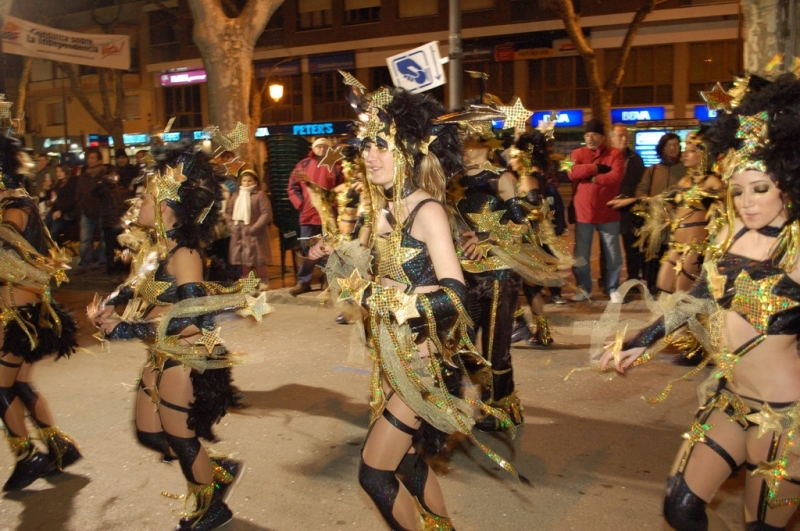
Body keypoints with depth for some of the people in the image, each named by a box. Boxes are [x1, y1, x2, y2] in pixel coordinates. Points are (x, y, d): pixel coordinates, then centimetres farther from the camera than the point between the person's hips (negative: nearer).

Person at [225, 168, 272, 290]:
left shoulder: (260, 194, -5)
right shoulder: (235, 195, 12)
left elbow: (266, 213, -13)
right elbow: (228, 212, 13)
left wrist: (254, 228, -18)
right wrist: (232, 226, -3)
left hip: (254, 233, -5)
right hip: (239, 234, 5)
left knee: (257, 258, -2)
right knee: (242, 258, 11)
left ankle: (264, 281, 12)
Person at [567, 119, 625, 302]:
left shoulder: (615, 154, 0)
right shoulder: (578, 153, 6)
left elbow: (616, 176, -16)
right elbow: (572, 173, -14)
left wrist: (592, 178, -11)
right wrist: (597, 168, -17)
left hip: (608, 213, -1)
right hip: (583, 212, 1)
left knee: (613, 255, 7)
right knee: (581, 255, 8)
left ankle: (613, 289, 21)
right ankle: (583, 288, 22)